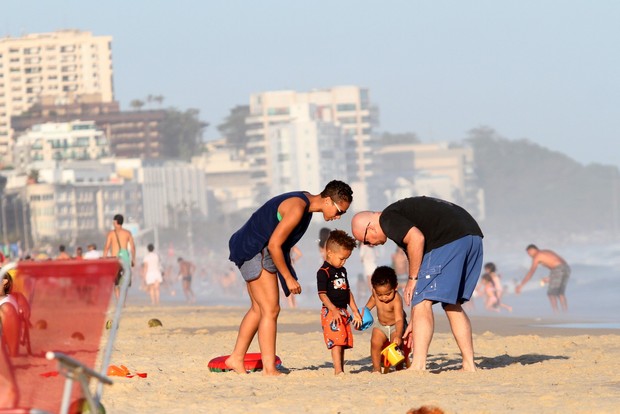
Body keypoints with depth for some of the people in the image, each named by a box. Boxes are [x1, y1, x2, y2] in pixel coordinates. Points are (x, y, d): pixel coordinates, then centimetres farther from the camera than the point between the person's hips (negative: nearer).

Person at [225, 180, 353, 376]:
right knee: (271, 310, -11)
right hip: (254, 250, -10)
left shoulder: (306, 202, 7)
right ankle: (269, 369, -12)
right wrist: (288, 278, -16)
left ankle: (236, 358, 24)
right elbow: (274, 245, -24)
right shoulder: (297, 208, -24)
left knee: (259, 309, 16)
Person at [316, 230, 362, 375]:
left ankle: (341, 370, 14)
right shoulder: (324, 272, -10)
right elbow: (322, 294, -16)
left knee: (344, 341, 9)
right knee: (336, 341, -16)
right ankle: (338, 370, -20)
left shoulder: (342, 270, 17)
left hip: (343, 311, 9)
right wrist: (334, 310, -26)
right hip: (330, 312, -9)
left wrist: (355, 311, 21)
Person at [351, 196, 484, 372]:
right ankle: (469, 366, 15)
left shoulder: (388, 218, 3)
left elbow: (417, 238, -17)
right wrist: (415, 320, 33)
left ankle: (418, 366, -12)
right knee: (452, 305, 18)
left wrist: (412, 279, -4)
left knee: (422, 302, -5)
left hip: (450, 239, -10)